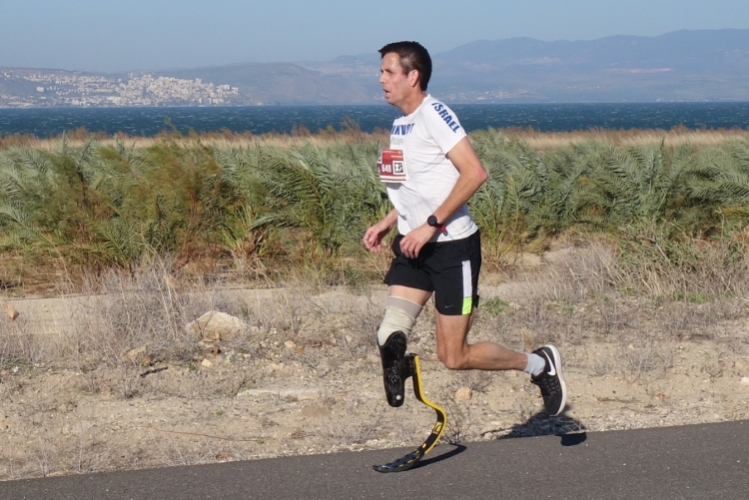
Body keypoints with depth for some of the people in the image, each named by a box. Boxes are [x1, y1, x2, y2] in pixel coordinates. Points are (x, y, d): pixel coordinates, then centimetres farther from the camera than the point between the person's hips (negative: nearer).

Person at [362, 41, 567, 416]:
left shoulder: (433, 114, -14)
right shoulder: (399, 124, 13)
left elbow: (474, 172, -24)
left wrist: (431, 224, -24)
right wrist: (386, 223, 11)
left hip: (452, 247, -7)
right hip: (413, 247, 7)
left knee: (455, 357, -1)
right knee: (389, 337, -15)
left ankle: (540, 364, 17)